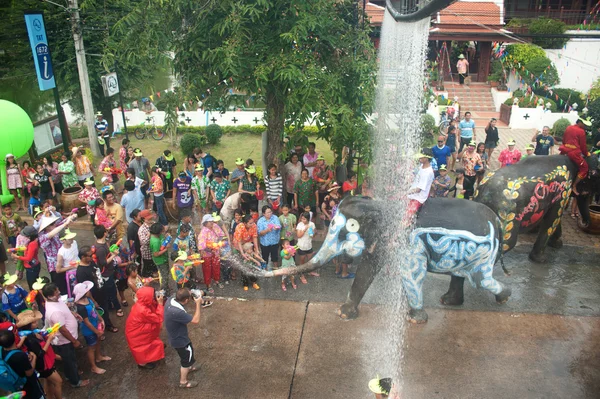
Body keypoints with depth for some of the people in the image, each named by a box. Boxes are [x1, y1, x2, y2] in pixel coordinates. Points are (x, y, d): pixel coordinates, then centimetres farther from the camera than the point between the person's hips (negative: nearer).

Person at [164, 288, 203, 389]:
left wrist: (196, 295, -9)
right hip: (180, 340, -8)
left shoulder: (170, 300, -19)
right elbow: (195, 320, -31)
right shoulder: (177, 312, -43)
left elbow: (179, 297, 6)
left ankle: (187, 368, 59)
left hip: (176, 336, 8)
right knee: (187, 359, 18)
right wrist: (198, 303, -24)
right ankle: (183, 382, 40)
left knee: (188, 353, 33)